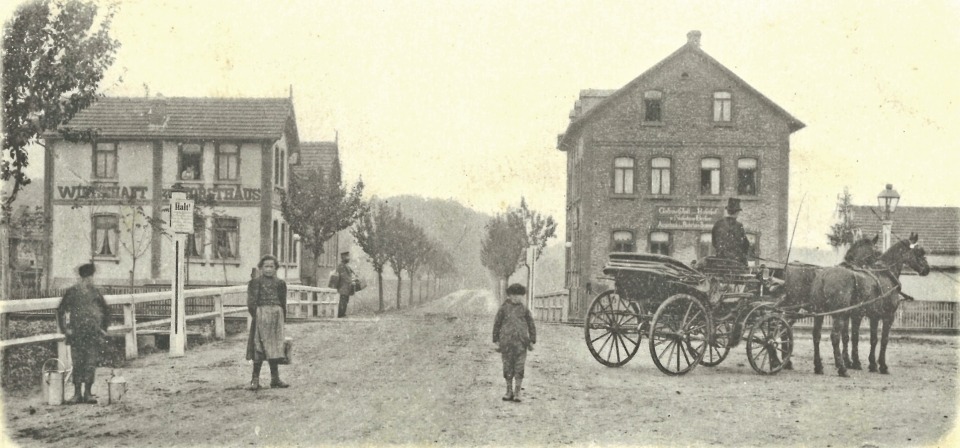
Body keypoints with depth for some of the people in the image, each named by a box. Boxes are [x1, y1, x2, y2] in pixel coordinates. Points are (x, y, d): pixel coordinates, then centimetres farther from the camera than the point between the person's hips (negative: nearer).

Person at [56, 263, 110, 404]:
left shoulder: (95, 292, 8)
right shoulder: (72, 292, 0)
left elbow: (106, 310, 18)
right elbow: (60, 311, 4)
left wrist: (104, 328, 13)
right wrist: (65, 329, -1)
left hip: (93, 334, 2)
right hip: (76, 333, -2)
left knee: (91, 363, 1)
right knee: (77, 363, 1)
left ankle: (88, 393, 8)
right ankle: (77, 393, 8)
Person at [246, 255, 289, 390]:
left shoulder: (280, 283, 12)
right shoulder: (255, 282, 2)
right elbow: (251, 303, -2)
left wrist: (282, 318, 7)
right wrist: (255, 316, -12)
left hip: (277, 316, 4)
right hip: (261, 315, -4)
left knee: (275, 347, 8)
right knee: (259, 347, -4)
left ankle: (275, 378, 15)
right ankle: (255, 380, -1)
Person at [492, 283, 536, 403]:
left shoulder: (524, 309, 6)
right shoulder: (503, 308, 4)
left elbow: (531, 326, 10)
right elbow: (497, 325, 7)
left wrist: (532, 342, 4)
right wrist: (496, 341, 3)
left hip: (521, 342, 0)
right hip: (506, 342, 0)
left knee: (519, 368, -4)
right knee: (508, 367, 3)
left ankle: (517, 393, 1)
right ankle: (509, 392, 13)